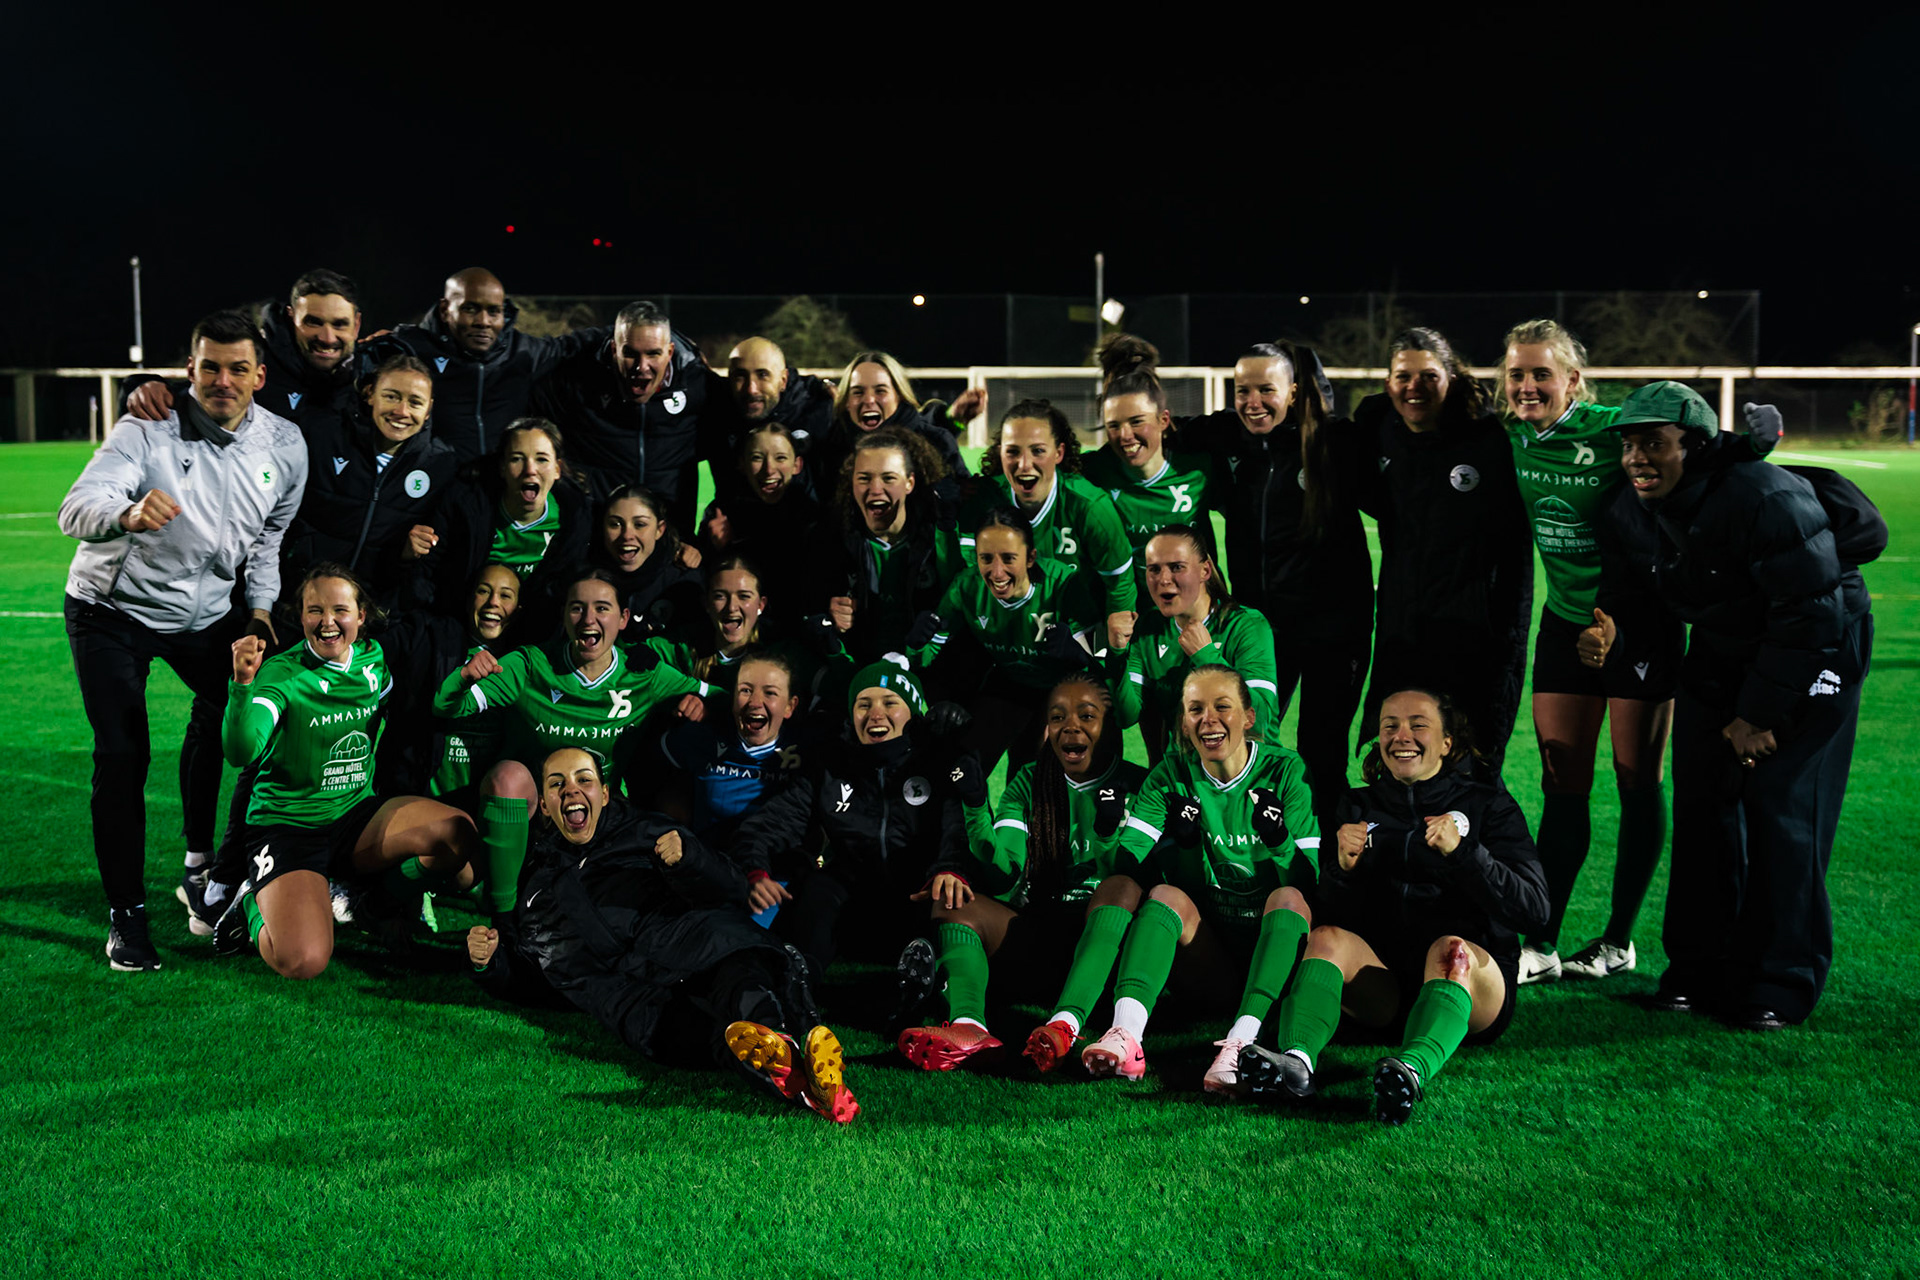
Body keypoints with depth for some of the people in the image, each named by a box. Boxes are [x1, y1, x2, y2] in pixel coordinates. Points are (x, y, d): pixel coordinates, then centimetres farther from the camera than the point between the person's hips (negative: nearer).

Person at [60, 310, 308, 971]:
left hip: (208, 611, 5)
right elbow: (76, 509, -34)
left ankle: (200, 859, 34)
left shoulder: (285, 445, -7)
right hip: (113, 607, -5)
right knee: (122, 755, -9)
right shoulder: (149, 430, -21)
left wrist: (260, 606, -2)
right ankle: (126, 915, 3)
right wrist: (130, 513, -55)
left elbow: (272, 533, 9)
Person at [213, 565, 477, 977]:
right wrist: (243, 682, -46)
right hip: (286, 829, -5)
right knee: (301, 961, -28)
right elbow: (240, 752, -32)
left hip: (357, 817, 5)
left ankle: (391, 892, 10)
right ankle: (254, 905, 8)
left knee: (458, 832, -24)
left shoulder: (373, 660, 3)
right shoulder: (281, 675, -14)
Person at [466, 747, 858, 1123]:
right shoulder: (540, 885, 35)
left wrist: (687, 860, -8)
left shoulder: (645, 833, 26)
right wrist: (490, 962, 13)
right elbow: (526, 983, 35)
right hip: (623, 978, 1)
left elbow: (731, 889, 13)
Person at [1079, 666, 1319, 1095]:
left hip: (1272, 941, -1)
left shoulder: (1285, 771, -2)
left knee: (1288, 897, -30)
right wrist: (1181, 842, -26)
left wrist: (1278, 839, -27)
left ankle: (1240, 1042, -49)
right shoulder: (1171, 776, 2)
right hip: (1206, 955, 1)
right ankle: (1125, 1033, -48)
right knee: (1165, 894, -26)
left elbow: (1308, 882, -7)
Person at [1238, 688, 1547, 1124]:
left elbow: (1533, 908, -4)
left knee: (1451, 948, -34)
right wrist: (1345, 869, -11)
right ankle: (1297, 1060, -51)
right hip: (1383, 983, 2)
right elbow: (1333, 915, 10)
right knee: (1327, 937, -25)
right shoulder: (1362, 807, 16)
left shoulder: (1489, 805, 9)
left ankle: (1414, 1068, -62)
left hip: (1475, 980, -2)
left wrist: (1462, 852, -17)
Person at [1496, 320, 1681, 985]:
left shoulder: (1615, 430, -17)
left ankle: (1618, 941, 17)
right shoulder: (1511, 442, -2)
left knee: (1637, 783, 5)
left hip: (1640, 623, -4)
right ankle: (1540, 944, 6)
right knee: (1562, 786, 4)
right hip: (1566, 620, 4)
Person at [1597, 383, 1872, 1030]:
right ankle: (1700, 966, 13)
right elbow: (1627, 605, 1)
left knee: (1782, 813, -10)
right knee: (1702, 806, 2)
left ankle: (1778, 983, 2)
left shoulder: (1766, 499, -30)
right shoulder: (1629, 516, -8)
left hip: (1815, 656, -6)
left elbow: (1810, 615, -26)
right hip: (1720, 656, 7)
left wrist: (1762, 715, -21)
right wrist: (1605, 643, -25)